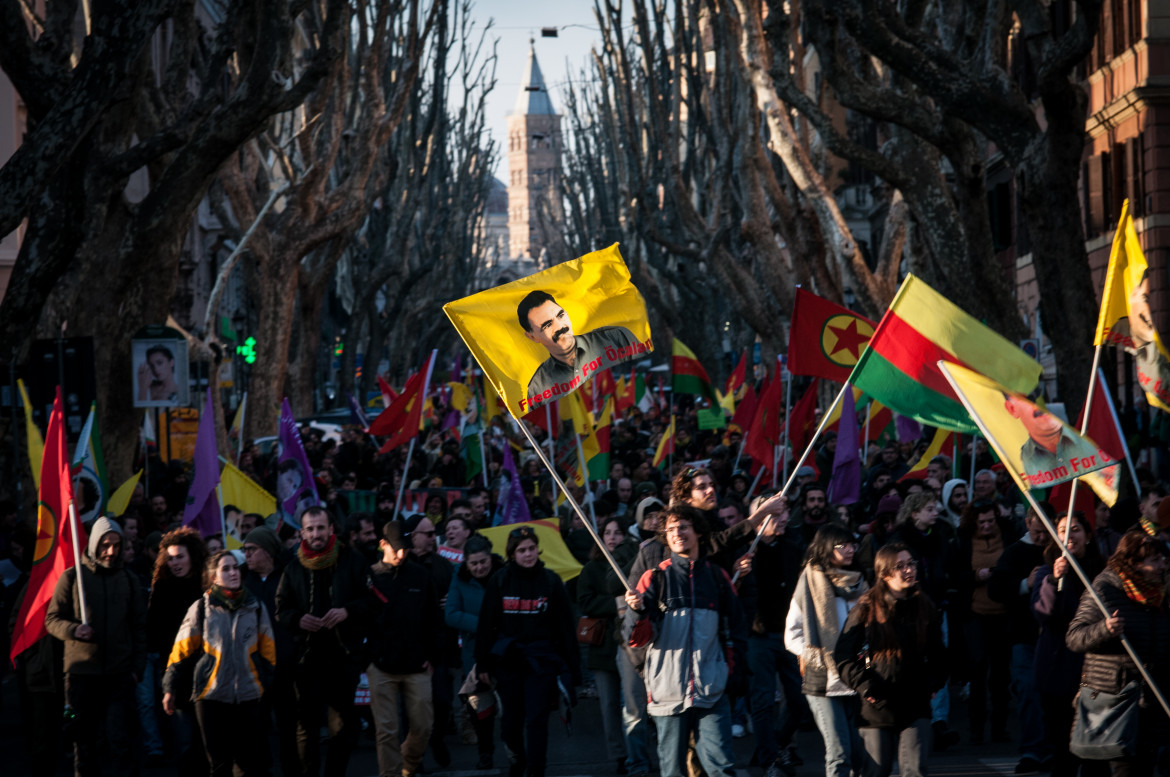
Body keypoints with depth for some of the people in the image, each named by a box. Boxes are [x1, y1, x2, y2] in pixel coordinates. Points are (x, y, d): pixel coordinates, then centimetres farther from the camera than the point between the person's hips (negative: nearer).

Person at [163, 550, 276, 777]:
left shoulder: (256, 607, 6)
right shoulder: (201, 609, 0)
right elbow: (182, 650, 2)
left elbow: (268, 652, 11)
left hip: (248, 697, 1)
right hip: (211, 696, -1)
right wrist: (170, 688, 0)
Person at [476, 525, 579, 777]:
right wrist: (484, 664, 2)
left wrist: (572, 667, -2)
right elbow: (486, 624, 5)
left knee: (536, 719, -7)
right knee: (511, 719, 9)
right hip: (507, 660, 1)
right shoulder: (499, 582, 2)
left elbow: (565, 627, 2)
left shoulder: (550, 581, 0)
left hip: (541, 661, -1)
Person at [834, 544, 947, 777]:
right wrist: (865, 686, -12)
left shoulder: (925, 607, 6)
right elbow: (843, 656, -2)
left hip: (915, 706, 1)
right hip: (878, 706, -1)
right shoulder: (867, 609, -3)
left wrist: (931, 684, 1)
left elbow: (938, 655, 17)